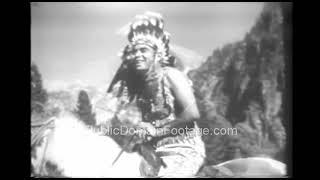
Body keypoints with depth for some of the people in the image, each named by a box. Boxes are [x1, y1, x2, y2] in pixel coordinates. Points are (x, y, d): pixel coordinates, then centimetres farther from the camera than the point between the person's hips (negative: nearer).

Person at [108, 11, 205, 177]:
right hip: (156, 152, 6)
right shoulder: (136, 84, 7)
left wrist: (156, 131, -16)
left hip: (184, 150, -6)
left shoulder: (171, 76, -12)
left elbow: (192, 114, -21)